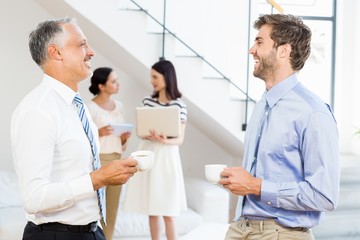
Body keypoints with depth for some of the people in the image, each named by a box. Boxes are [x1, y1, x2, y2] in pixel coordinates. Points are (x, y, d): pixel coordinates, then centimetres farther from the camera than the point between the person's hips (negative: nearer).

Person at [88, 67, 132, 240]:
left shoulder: (118, 106, 9)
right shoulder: (90, 108, -10)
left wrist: (124, 138, -3)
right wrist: (99, 133, -23)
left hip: (116, 161, 6)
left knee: (112, 209, 10)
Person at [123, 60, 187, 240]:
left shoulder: (179, 105, -6)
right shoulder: (147, 101, 6)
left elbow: (180, 139, -4)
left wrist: (165, 141, -24)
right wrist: (149, 135, -12)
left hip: (166, 157, -4)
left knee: (168, 213, -3)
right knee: (151, 211, 9)